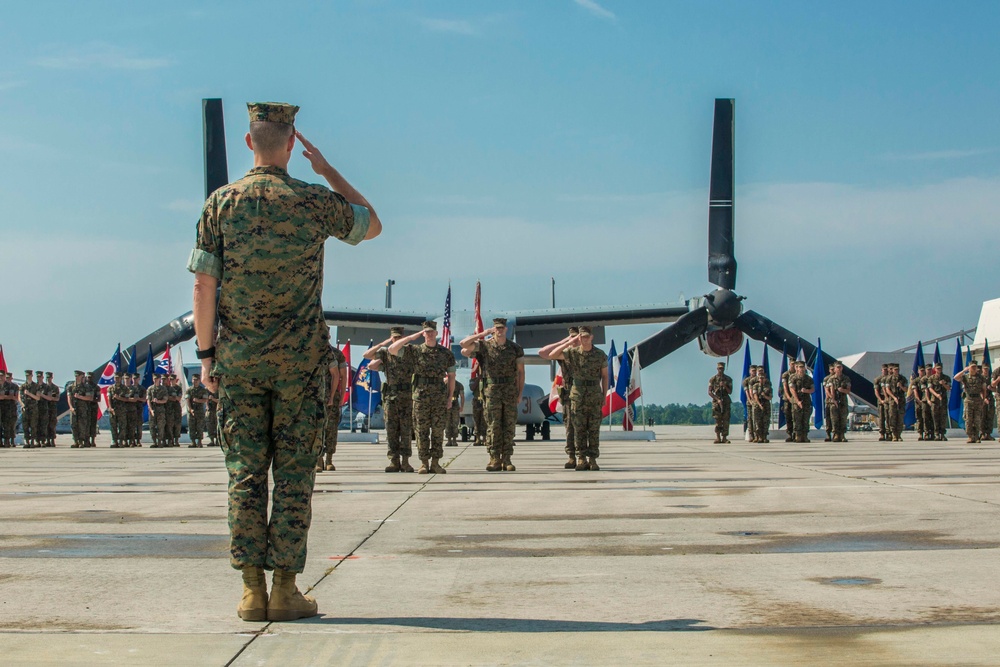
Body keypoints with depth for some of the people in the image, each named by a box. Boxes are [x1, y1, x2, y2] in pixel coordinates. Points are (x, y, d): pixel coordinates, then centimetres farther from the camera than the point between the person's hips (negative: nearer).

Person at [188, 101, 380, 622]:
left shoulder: (221, 203, 0)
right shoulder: (315, 202, -3)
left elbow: (204, 286, -2)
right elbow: (372, 225, 16)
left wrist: (206, 353, 6)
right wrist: (326, 167, 15)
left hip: (238, 359, 1)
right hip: (300, 358, -1)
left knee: (245, 471, 4)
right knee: (294, 472, 2)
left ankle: (252, 590, 3)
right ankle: (285, 588, 1)